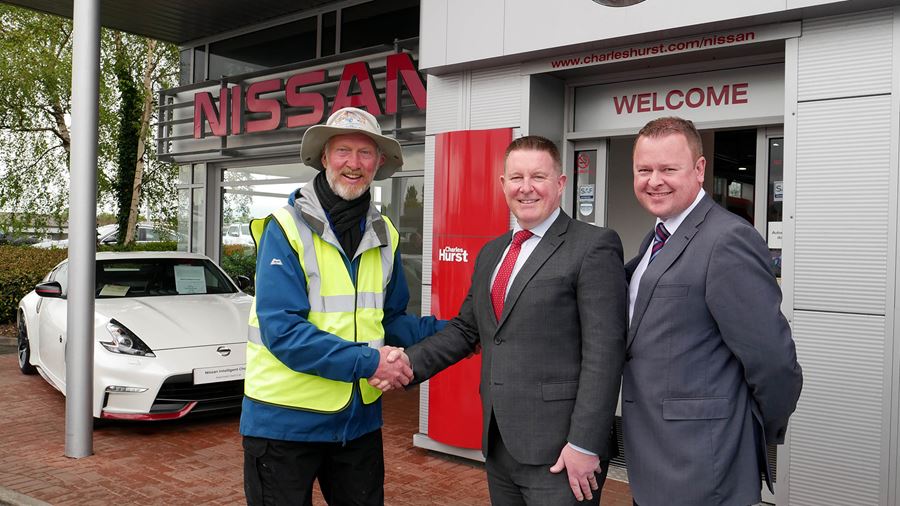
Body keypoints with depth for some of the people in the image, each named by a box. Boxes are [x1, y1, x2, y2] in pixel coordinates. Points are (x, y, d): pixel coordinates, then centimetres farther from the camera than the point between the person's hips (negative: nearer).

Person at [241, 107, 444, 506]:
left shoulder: (383, 235, 5)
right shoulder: (287, 229, -13)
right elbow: (282, 330, -21)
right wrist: (367, 361, -24)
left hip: (360, 418, 5)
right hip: (285, 419, -5)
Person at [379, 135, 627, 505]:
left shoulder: (594, 246, -8)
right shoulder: (491, 253, 14)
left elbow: (603, 352, -14)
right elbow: (466, 328, 16)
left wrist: (585, 444, -17)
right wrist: (407, 363, 2)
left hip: (559, 450, -6)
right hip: (498, 446, 7)